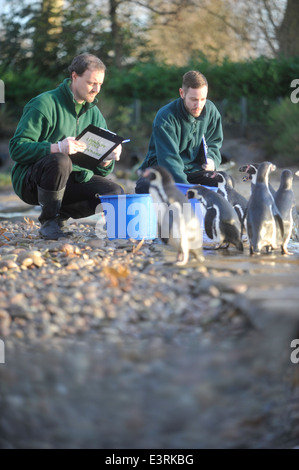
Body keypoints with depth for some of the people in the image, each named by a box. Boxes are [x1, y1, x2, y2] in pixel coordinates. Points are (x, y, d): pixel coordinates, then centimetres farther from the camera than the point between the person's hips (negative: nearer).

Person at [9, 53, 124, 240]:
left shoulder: (94, 113, 10)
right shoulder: (45, 104, -11)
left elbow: (101, 170, 9)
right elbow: (17, 148, -20)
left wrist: (107, 160, -17)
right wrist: (56, 147, -35)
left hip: (73, 179, 6)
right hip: (29, 180, -6)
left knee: (115, 192, -16)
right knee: (60, 160, -38)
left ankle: (60, 215, -2)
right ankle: (48, 222, -18)